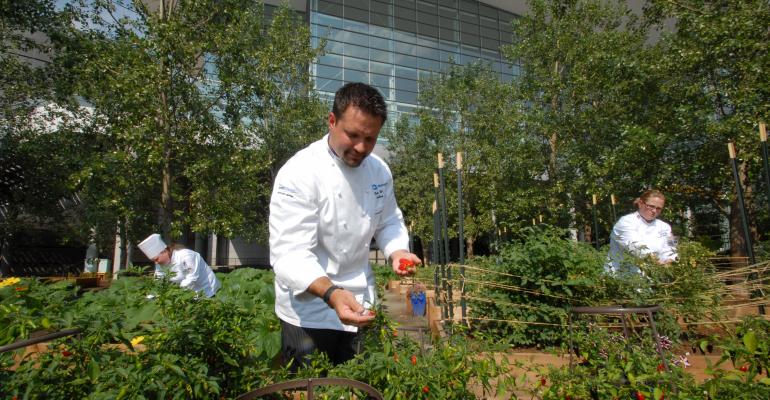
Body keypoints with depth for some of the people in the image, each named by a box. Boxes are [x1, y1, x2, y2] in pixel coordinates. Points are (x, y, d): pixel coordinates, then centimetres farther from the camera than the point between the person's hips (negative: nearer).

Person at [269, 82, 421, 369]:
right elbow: (290, 254, -29)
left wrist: (397, 252, -11)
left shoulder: (379, 170, -3)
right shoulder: (299, 173, -23)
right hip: (309, 308, -5)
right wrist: (332, 293, -45)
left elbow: (388, 222, 10)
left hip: (359, 303, 6)